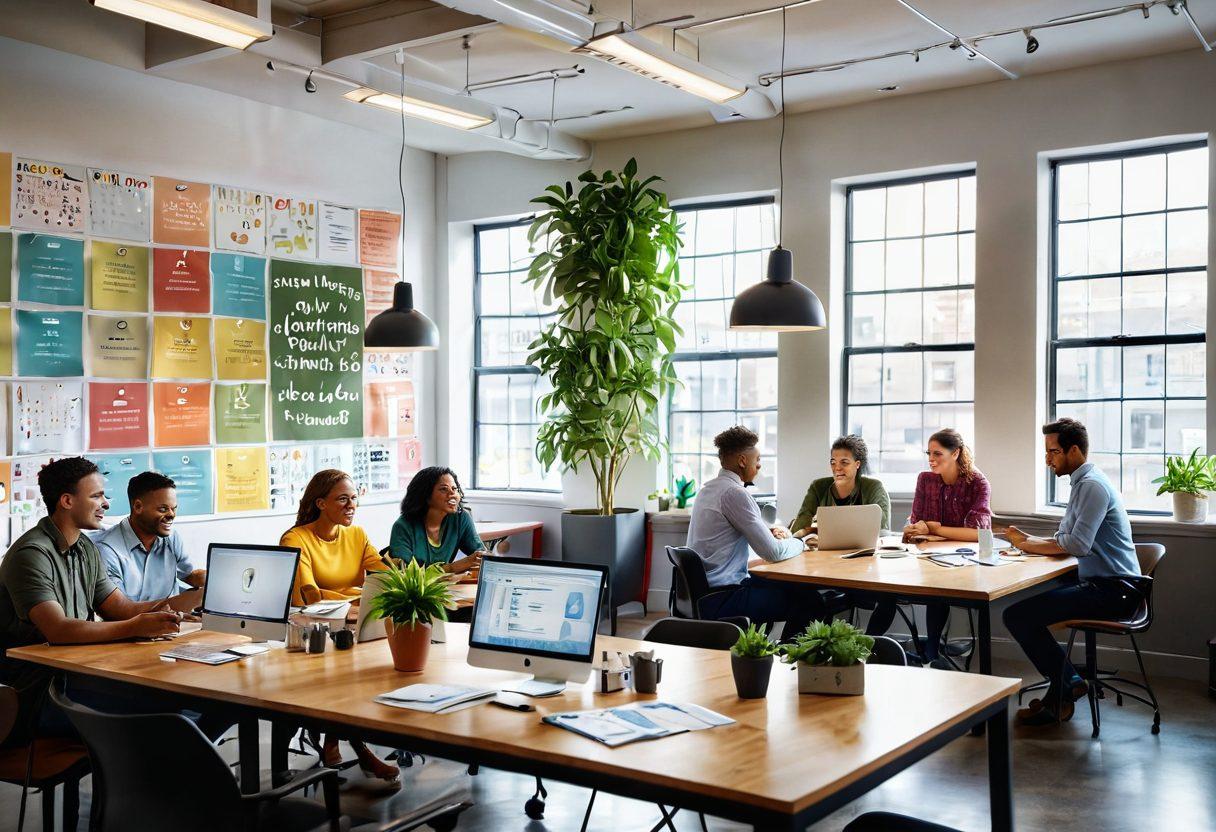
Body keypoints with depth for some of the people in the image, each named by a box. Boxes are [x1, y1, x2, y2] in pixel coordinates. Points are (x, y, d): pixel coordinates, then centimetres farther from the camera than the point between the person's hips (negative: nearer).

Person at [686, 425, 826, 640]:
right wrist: (799, 542, 2)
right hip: (719, 599, -11)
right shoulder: (734, 493, -18)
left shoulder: (709, 488, 13)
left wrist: (770, 531, 7)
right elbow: (773, 553, -18)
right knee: (811, 602, -11)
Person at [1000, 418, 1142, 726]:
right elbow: (1063, 541, 19)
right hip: (1099, 583, 11)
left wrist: (1030, 544, -10)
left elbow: (1077, 544, -23)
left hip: (1113, 592, -11)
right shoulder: (1082, 483, 19)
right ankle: (1068, 681, 13)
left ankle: (1064, 688, 0)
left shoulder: (1092, 486, -14)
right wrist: (1028, 540, 1)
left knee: (1017, 615, -18)